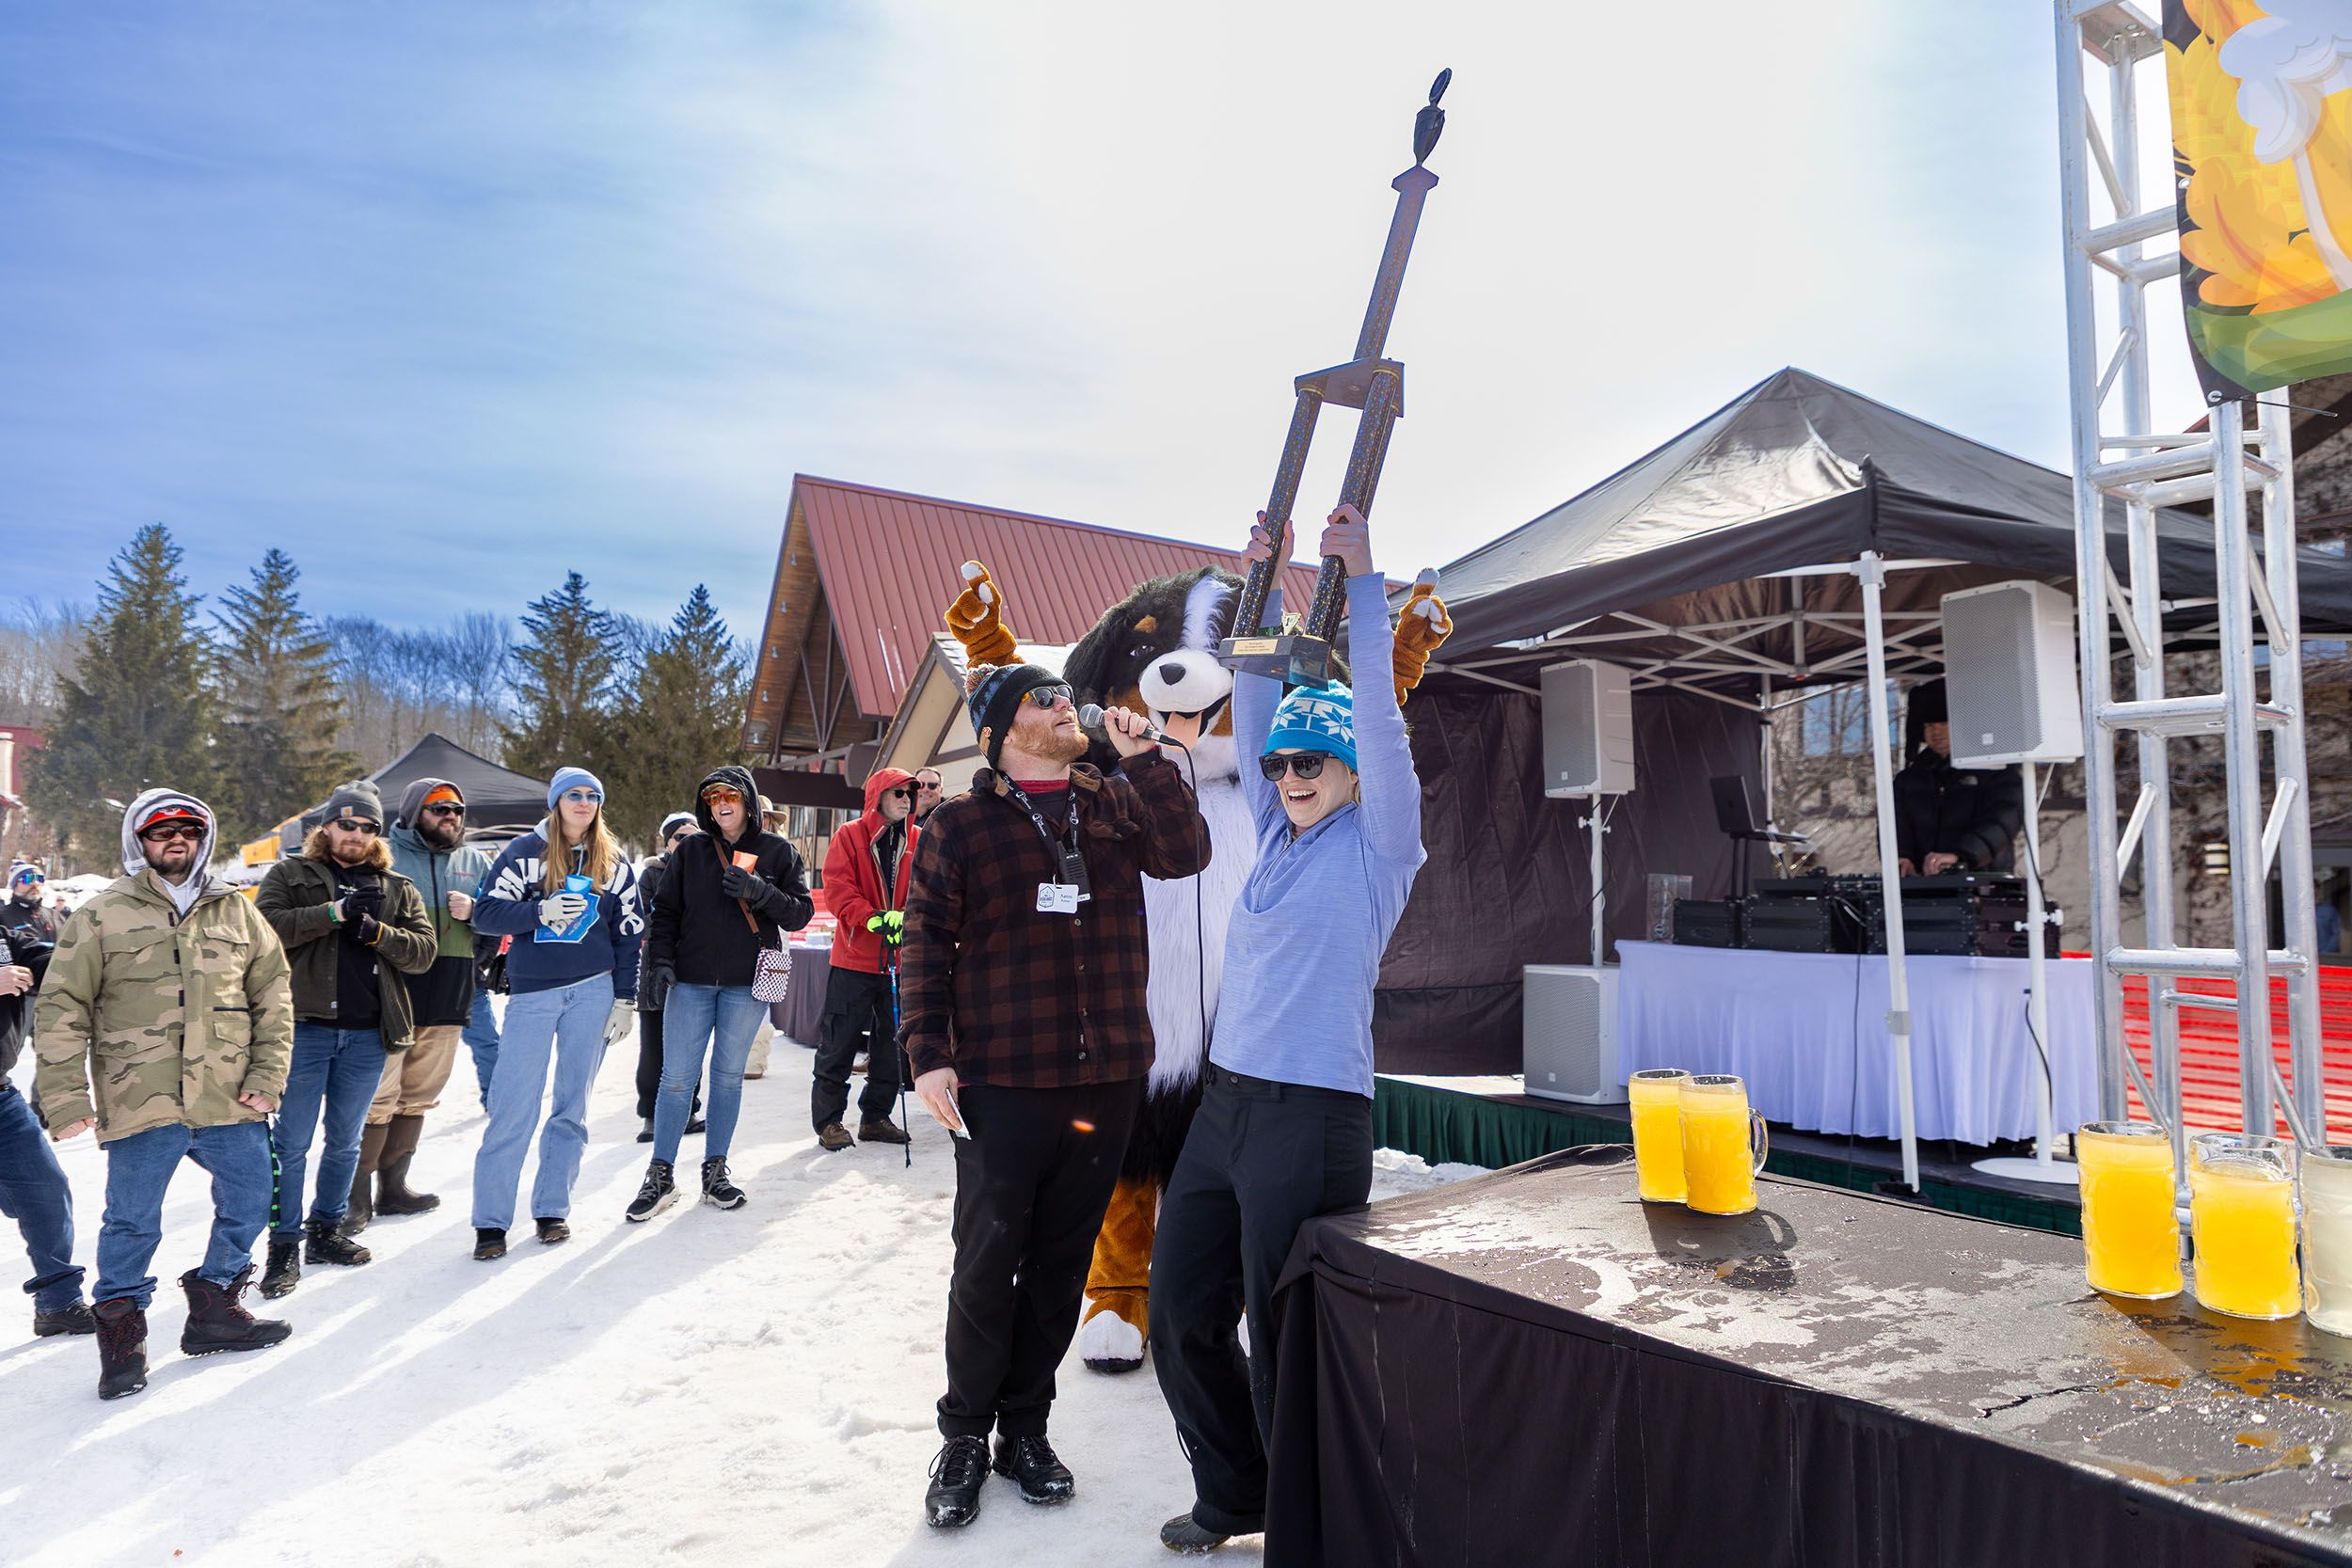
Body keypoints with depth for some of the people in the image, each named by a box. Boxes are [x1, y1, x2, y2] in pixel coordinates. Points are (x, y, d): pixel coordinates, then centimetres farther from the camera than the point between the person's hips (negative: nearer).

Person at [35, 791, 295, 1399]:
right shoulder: (101, 916, 2)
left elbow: (273, 995, 10)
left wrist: (268, 1074, 2)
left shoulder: (236, 912, 9)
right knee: (132, 1223, 5)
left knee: (247, 1207, 9)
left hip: (231, 1100, 3)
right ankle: (121, 1327, 25)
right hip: (140, 1102, -3)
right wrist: (65, 1097, -4)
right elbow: (61, 1011, 2)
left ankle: (214, 1306, 28)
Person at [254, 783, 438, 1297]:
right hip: (305, 1027, -3)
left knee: (345, 1141, 15)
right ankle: (285, 1245, 9)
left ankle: (325, 1230, 29)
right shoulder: (290, 875, 5)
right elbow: (266, 926, -13)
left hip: (368, 1033, 4)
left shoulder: (398, 889, 12)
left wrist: (376, 931, -14)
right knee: (292, 1142, 0)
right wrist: (334, 912, -22)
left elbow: (423, 951, 2)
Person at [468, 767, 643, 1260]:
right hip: (532, 993, -2)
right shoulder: (526, 852, 2)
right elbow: (486, 913, -3)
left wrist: (625, 998, 4)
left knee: (572, 1104, 7)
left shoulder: (614, 863, 9)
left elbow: (629, 934, 10)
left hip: (594, 990, 2)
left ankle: (552, 1209, 18)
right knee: (513, 1105, -5)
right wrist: (540, 911, -18)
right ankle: (490, 1220, 3)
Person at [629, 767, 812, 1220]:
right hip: (690, 981, 1)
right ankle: (660, 1175, 12)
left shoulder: (777, 852, 4)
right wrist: (660, 961, -5)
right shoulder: (691, 850, 7)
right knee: (677, 1078, 0)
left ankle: (715, 1171, 20)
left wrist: (759, 891, -16)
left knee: (728, 1077, 8)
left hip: (746, 984, 0)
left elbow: (801, 912, -1)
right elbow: (667, 910, 7)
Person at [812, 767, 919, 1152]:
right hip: (855, 958, -4)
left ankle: (875, 1117, 23)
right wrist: (872, 917, -24)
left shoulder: (920, 841, 8)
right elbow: (837, 889, -10)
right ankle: (828, 1120, 11)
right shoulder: (849, 837, -2)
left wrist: (907, 918, -19)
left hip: (901, 959, 4)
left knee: (892, 1043, 11)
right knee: (839, 1044, 1)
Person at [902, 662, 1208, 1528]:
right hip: (1001, 1081, -3)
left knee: (1062, 1260, 13)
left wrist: (1142, 759, -9)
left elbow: (1185, 854, -6)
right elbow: (925, 945, -1)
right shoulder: (960, 824, 0)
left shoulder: (1117, 802, 10)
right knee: (987, 1262, 3)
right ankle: (966, 1436, 22)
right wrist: (929, 1055, -8)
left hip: (1107, 1075, 3)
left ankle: (1026, 1426, 29)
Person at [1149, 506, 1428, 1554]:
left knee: (1282, 1344, 3)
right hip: (1223, 1104, 7)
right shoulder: (1279, 834, 12)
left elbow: (1379, 721, -15)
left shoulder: (1377, 845, -4)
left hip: (1312, 1116, -7)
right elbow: (1255, 713, 11)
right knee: (1180, 1318, 14)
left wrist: (1364, 583, -17)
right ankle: (1233, 1499, 37)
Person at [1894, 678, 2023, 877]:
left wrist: (1958, 855, -27)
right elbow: (1896, 825, 4)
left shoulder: (1995, 771, 7)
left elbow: (2002, 820, -10)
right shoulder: (1907, 779, 18)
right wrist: (1900, 857, -19)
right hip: (1924, 886, 3)